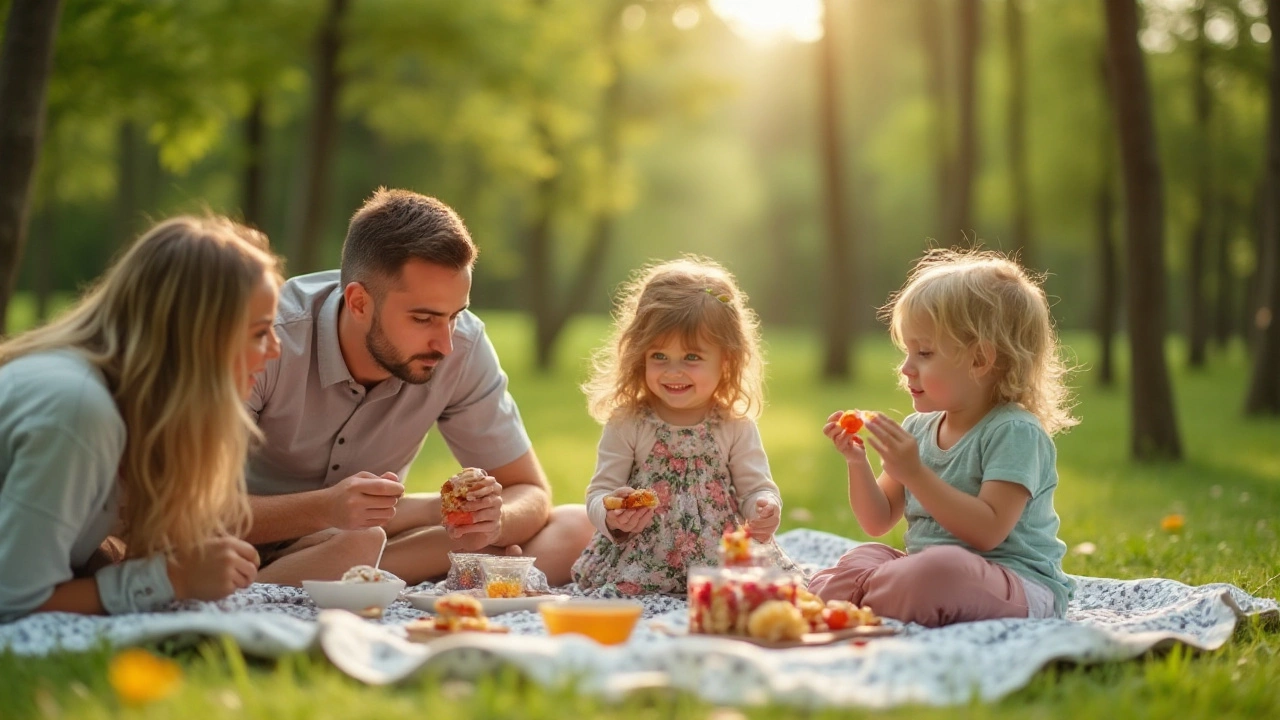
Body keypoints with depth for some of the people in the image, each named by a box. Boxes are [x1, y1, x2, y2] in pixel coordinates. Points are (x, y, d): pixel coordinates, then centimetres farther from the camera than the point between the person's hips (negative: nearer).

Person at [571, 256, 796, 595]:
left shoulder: (736, 426, 4)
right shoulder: (626, 424, 0)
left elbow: (757, 489, 4)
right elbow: (599, 494, 0)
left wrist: (765, 510, -20)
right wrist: (612, 517, -24)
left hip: (722, 556, 1)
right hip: (641, 561, -1)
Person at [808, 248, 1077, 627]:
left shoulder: (1015, 432, -13)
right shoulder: (918, 429, 12)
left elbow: (987, 531, -24)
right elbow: (878, 521, 16)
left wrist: (914, 474, -26)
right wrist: (858, 462, -3)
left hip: (1021, 585, -8)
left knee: (942, 567, -36)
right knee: (863, 556, -14)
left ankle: (840, 601, -24)